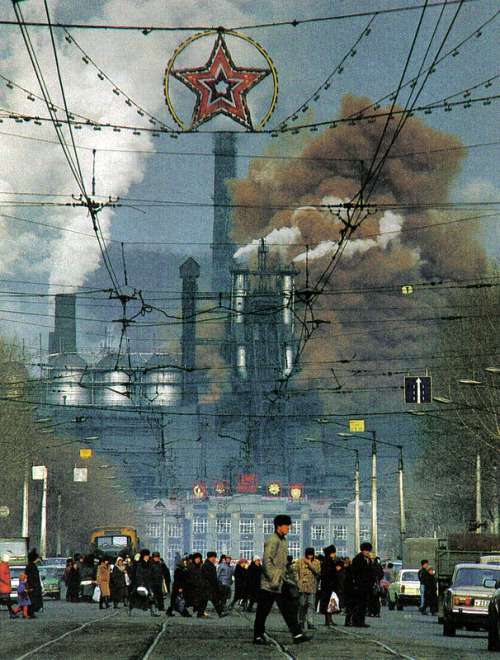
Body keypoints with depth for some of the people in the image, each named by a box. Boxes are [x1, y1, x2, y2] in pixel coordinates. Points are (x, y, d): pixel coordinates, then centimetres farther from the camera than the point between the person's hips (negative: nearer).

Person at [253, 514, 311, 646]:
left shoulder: (284, 541, 15)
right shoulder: (272, 541, -14)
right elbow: (267, 561, -20)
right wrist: (273, 580, -22)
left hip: (281, 584, 9)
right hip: (269, 585, -9)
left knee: (289, 609, 2)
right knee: (263, 611, 1)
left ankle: (297, 635, -1)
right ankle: (258, 636, 9)